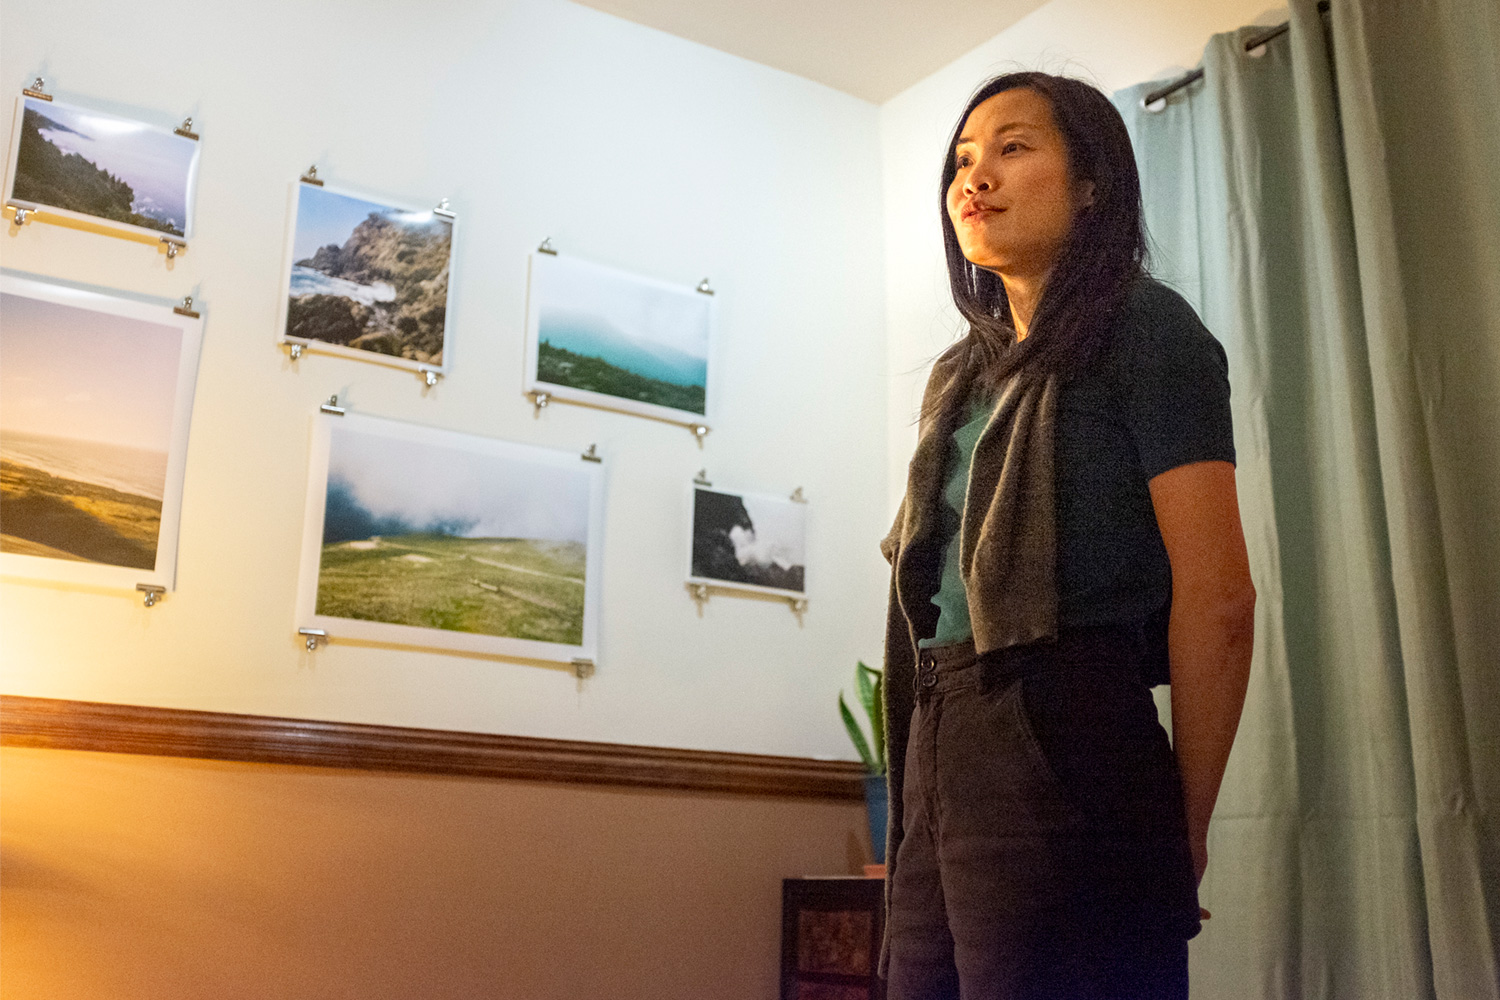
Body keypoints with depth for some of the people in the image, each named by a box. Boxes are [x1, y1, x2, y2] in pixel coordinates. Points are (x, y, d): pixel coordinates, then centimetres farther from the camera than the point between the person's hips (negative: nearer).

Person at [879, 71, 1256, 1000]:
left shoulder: (1144, 324, -2)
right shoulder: (963, 374, 19)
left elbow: (1218, 596, -9)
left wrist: (1182, 828, -5)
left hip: (1068, 741, -7)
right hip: (938, 750, 7)